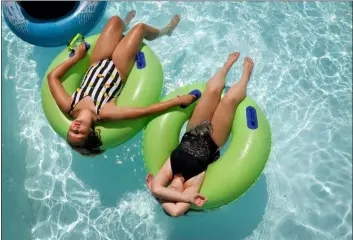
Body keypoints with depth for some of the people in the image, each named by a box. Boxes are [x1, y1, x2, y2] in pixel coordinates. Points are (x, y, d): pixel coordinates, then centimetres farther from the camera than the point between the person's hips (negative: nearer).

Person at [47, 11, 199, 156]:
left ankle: (124, 25, 51)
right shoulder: (104, 113, -40)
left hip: (97, 65, 3)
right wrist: (178, 101, -43)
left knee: (115, 20, 10)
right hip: (117, 70, -3)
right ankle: (163, 32, 41)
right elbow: (146, 111, -42)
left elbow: (52, 76, -14)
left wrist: (76, 57, -11)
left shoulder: (68, 107, -29)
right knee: (140, 27, 4)